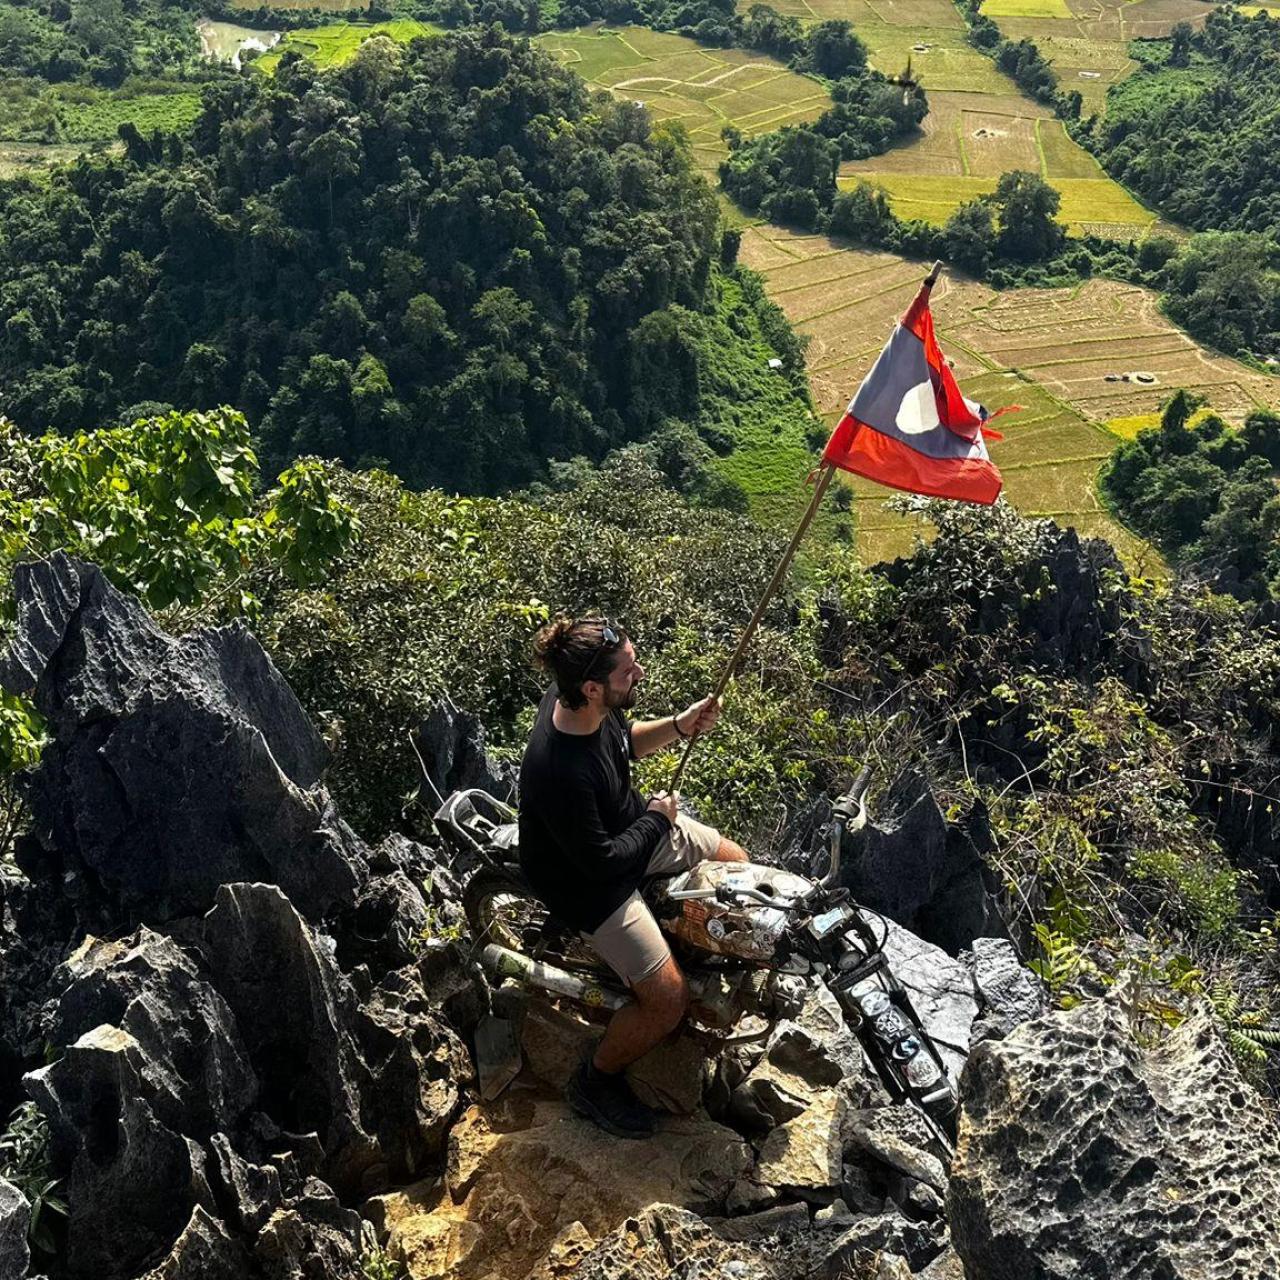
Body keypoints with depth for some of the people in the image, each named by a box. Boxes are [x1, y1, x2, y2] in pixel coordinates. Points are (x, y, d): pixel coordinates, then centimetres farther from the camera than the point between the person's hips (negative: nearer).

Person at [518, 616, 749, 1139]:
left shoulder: (585, 704, -17)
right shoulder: (558, 771, -41)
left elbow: (625, 741, 7)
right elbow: (602, 861, -28)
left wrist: (679, 725, -10)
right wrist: (657, 819, -13)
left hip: (631, 823, 9)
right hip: (591, 881, -9)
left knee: (738, 864, 19)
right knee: (668, 1000, -13)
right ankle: (594, 1081, 14)